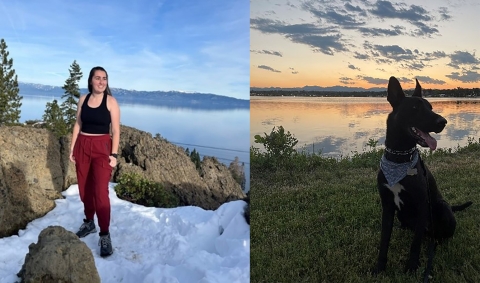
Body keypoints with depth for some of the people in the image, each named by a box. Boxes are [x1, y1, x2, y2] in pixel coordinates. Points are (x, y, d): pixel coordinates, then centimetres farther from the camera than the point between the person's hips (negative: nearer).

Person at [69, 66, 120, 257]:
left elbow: (116, 130, -6)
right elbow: (78, 124, 11)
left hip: (102, 148, -4)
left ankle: (105, 234, -3)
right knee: (84, 188, 12)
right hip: (82, 146, 5)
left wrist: (114, 154, -12)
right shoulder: (83, 99, 7)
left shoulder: (111, 101, -5)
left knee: (100, 191, -10)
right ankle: (89, 223, 32)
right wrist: (72, 148, 8)